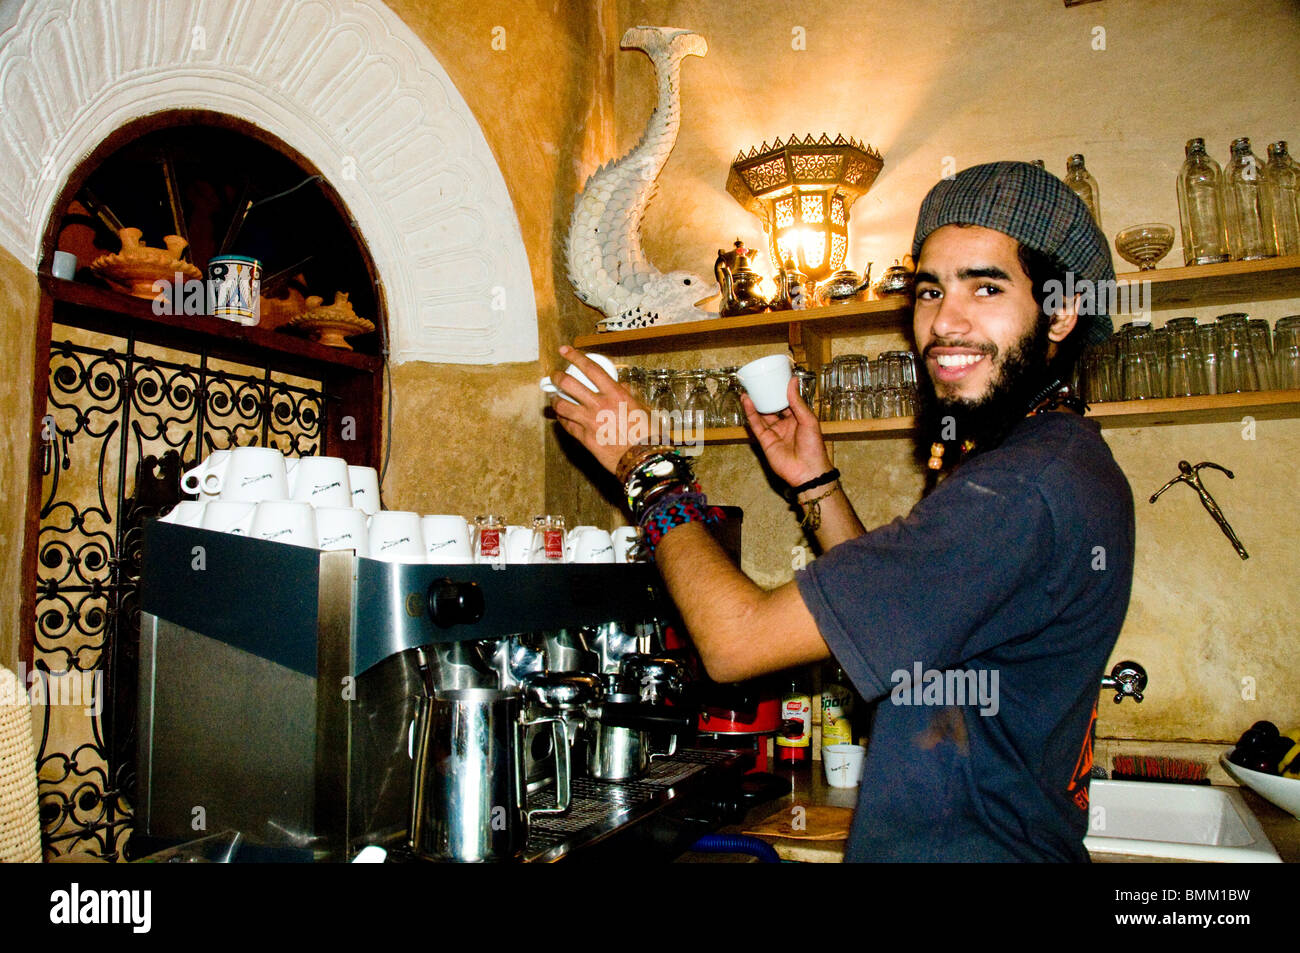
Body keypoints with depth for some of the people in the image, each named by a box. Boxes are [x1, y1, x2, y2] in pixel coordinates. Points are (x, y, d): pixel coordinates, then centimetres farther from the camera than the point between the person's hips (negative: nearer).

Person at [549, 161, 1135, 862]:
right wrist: (815, 484, 4)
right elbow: (895, 620, 11)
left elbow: (737, 640, -28)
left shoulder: (1022, 490, -29)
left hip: (969, 846, -9)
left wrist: (646, 466, -14)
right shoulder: (1066, 460, 4)